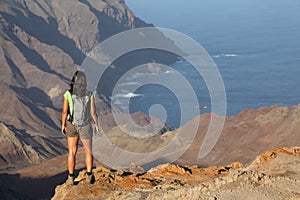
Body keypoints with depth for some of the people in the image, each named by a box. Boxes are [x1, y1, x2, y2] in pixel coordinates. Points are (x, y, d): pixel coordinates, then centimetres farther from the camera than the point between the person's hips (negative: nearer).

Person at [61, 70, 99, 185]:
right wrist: (96, 125, 3)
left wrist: (63, 125, 3)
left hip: (72, 125, 0)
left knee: (72, 152, 12)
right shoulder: (89, 95, -14)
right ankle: (89, 176, 19)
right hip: (85, 126, 0)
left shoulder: (68, 94, -15)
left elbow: (64, 111, -11)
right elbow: (93, 112, -11)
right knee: (88, 151, 18)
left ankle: (71, 178, 13)